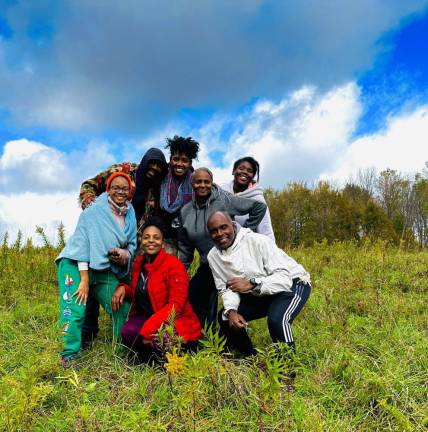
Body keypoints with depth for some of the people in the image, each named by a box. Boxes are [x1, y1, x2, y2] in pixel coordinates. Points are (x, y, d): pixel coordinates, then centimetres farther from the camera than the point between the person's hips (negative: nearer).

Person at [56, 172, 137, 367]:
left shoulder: (130, 214, 4)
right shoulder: (95, 210, -13)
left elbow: (132, 244, 13)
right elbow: (82, 241, -17)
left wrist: (125, 255, -12)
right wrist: (84, 278, -21)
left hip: (105, 270, 6)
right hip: (76, 264, -5)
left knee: (122, 307, 2)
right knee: (75, 309, -18)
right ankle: (69, 356, -6)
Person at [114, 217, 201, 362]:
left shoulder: (174, 264, -14)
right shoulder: (138, 262, 6)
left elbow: (176, 305, -19)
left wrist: (148, 329, -26)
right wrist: (123, 288, -3)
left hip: (175, 323, -5)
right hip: (146, 317, 5)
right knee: (128, 332, -26)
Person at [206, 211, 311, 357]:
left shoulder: (257, 241, -26)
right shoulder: (213, 256, -7)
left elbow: (284, 277, -29)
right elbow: (226, 288, -5)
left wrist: (251, 283, -38)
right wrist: (231, 311, -24)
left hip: (293, 283, -6)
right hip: (258, 295, 7)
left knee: (277, 320, -33)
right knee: (224, 317, -3)